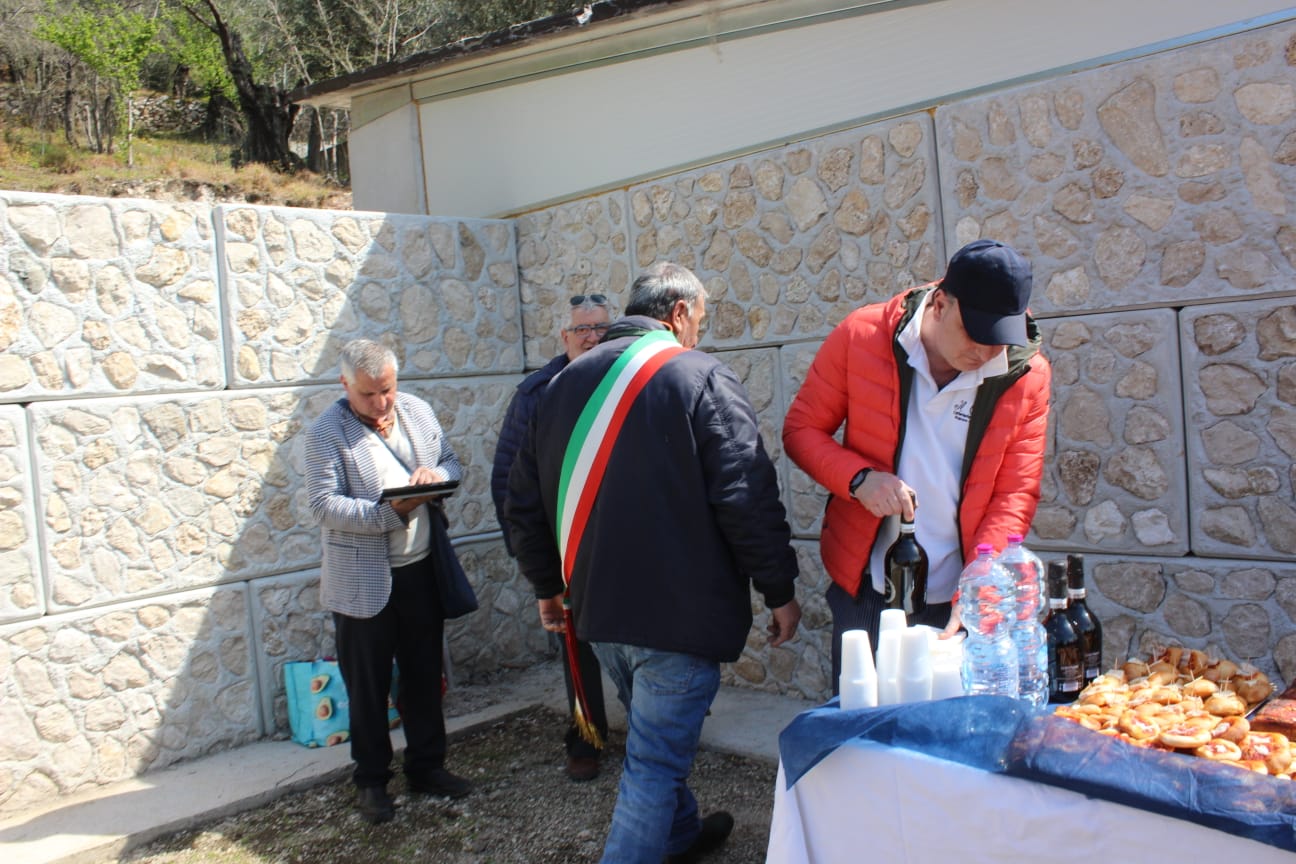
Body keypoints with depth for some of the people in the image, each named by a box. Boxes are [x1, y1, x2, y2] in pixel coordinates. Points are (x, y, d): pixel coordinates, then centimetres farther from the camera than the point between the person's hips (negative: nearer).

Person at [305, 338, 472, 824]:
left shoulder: (417, 411, 4)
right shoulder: (327, 432, -11)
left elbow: (452, 464, 10)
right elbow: (324, 506, -16)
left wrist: (436, 474, -14)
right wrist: (390, 513, -27)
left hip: (420, 570, 5)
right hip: (363, 580, -4)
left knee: (424, 674, 15)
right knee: (368, 686, 9)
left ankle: (426, 766, 31)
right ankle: (371, 781, 26)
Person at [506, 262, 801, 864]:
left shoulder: (564, 383, 9)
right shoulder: (701, 378, -11)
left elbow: (525, 502, 14)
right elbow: (748, 498, -16)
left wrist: (547, 584, 24)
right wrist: (780, 591, -5)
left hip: (598, 609, 7)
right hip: (680, 611, -7)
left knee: (656, 737, 27)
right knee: (656, 759, 4)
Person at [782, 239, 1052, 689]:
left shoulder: (1027, 374, -6)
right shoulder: (863, 336, -9)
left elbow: (1015, 495, -5)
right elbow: (801, 429, -1)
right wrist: (860, 478, -19)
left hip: (958, 604, 1)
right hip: (865, 592, 0)